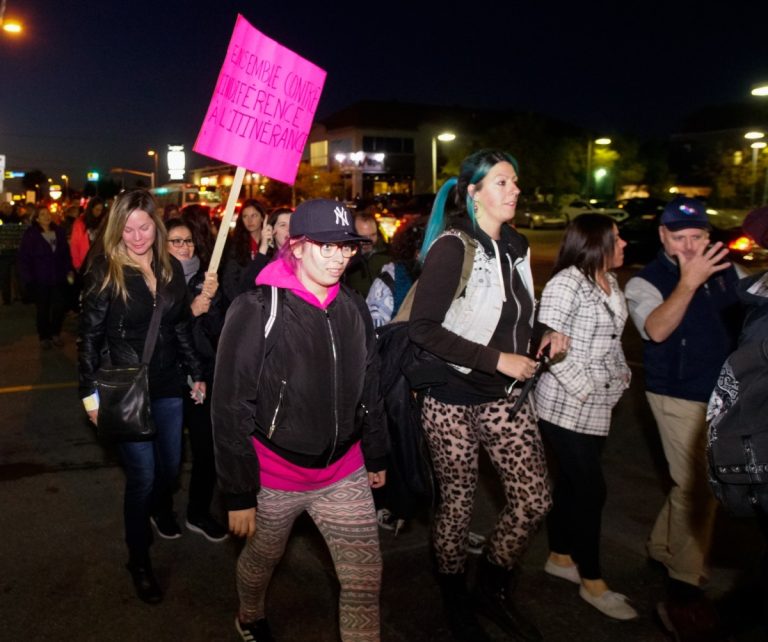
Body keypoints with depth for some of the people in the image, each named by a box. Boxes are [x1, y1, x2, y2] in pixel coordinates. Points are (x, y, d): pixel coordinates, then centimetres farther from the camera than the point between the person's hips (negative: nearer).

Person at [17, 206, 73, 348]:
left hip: (58, 278, 3)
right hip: (39, 280, -3)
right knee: (43, 309, 8)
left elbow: (66, 253, 12)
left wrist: (69, 270, 3)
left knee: (60, 307, 2)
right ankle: (44, 337, 22)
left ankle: (55, 334, 22)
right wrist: (27, 278, -14)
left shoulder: (59, 231, 6)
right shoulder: (30, 234, -6)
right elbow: (24, 258, -8)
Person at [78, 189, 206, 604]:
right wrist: (90, 392, -8)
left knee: (171, 464, 17)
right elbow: (89, 336, -7)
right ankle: (139, 560, 21)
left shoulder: (171, 267, 2)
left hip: (168, 384, 4)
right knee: (143, 474, -1)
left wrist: (196, 374, 11)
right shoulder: (105, 271, -10)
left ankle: (161, 510, 52)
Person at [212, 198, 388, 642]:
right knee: (262, 560, 22)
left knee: (366, 579, 2)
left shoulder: (354, 308, 0)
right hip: (275, 475, -3)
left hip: (344, 475, 4)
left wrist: (376, 456, 16)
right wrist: (239, 493, -15)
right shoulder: (257, 311, -16)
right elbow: (231, 408, -16)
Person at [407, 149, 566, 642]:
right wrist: (498, 359, -22)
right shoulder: (452, 246, -14)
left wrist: (543, 338, 2)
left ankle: (493, 589, 29)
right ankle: (456, 600, 34)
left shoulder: (516, 246, 9)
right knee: (459, 501, 8)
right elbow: (424, 328, -21)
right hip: (454, 397, -6)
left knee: (535, 499, 3)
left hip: (505, 396, 6)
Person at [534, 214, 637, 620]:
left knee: (571, 484, 17)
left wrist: (622, 373, 9)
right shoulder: (565, 284, -15)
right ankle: (592, 582, 13)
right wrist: (583, 387, -19)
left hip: (598, 407, 8)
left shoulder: (610, 282, 12)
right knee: (591, 491, -2)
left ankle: (560, 558, 32)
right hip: (567, 408, -8)